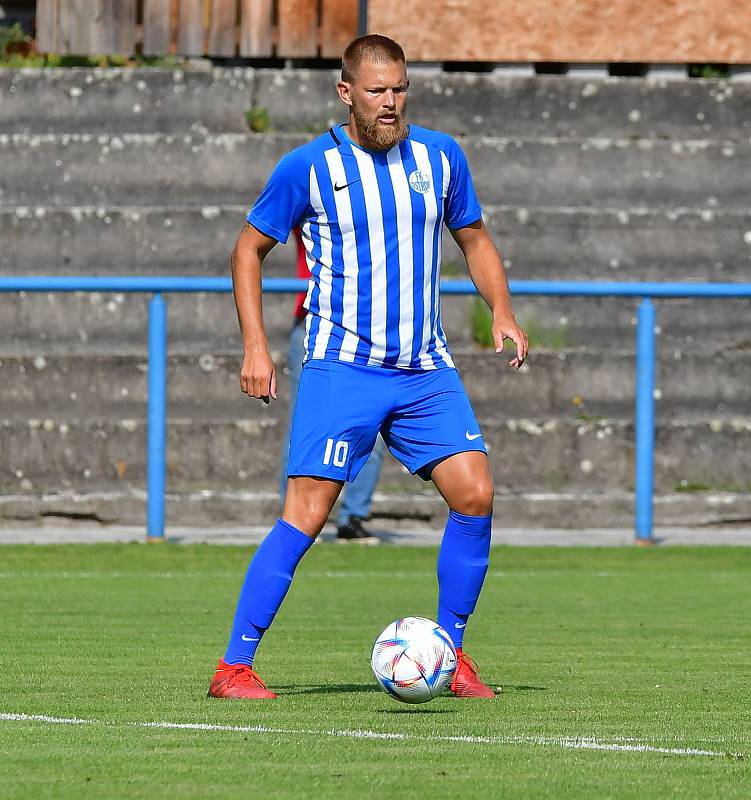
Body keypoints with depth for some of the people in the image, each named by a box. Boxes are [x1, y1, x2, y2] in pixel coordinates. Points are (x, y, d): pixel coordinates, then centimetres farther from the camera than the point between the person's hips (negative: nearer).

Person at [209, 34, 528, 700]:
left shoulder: (440, 157, 7)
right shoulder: (309, 167, -4)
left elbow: (475, 239, 20)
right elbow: (249, 249, 7)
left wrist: (502, 311, 2)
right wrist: (255, 346, -3)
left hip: (426, 369, 4)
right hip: (341, 366, -4)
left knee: (475, 496, -8)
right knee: (306, 516, -12)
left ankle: (450, 654, 8)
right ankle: (234, 666, -7)